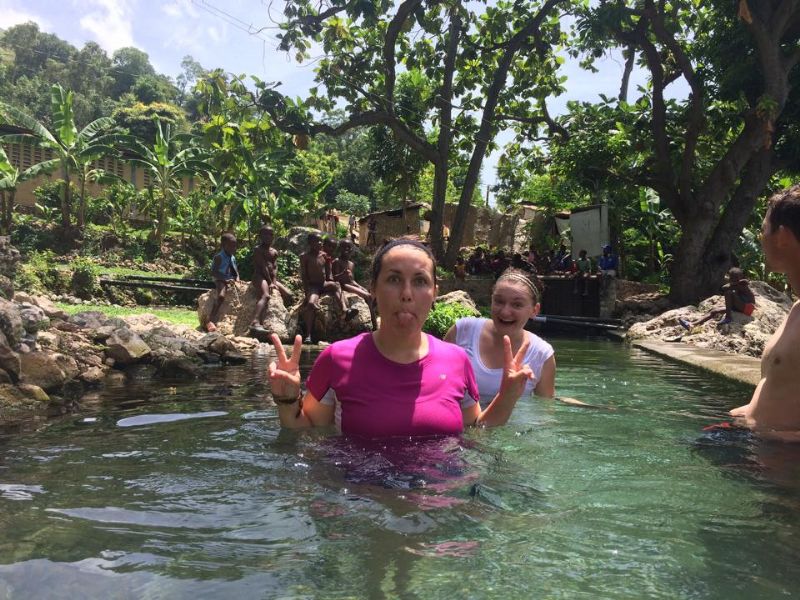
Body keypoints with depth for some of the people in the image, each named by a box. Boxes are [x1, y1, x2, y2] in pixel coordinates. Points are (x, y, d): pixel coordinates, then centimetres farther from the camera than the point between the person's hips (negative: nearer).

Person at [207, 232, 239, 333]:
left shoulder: (233, 258, 13)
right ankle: (211, 321, -38)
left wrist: (237, 278, -1)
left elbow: (236, 271, 22)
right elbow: (213, 273, -15)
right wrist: (226, 279, -25)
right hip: (220, 280, -8)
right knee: (221, 296, -35)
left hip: (231, 280, 8)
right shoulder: (219, 257, -9)